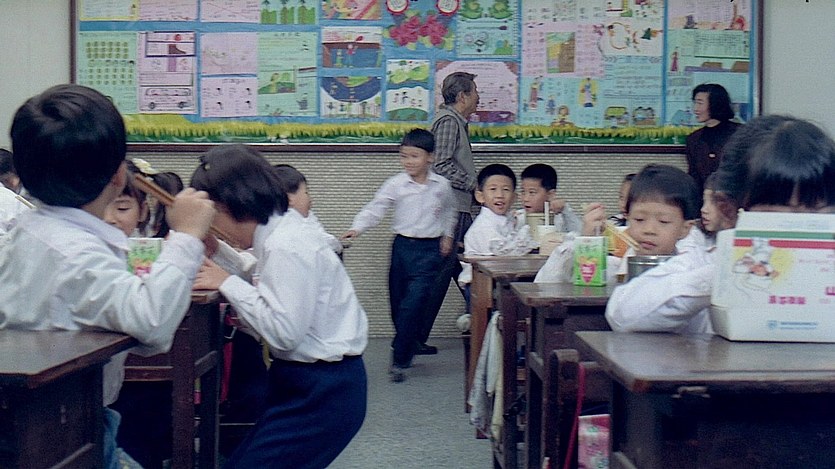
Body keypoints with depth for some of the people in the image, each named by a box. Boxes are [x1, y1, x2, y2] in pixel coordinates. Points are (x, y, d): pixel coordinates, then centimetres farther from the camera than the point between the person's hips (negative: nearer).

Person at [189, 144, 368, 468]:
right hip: (307, 381, 10)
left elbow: (284, 332, -25)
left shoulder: (285, 247, -20)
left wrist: (227, 283, -17)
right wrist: (217, 255, 6)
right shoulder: (280, 231, 9)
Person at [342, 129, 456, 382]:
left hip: (429, 249, -1)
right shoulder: (396, 184, -3)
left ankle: (399, 360, -8)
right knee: (398, 303, 8)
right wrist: (357, 228, -25)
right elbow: (375, 208, -11)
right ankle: (407, 350, 28)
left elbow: (449, 211, 21)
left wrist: (447, 235, 14)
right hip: (402, 246, 2)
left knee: (413, 303, -12)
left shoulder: (441, 185, 2)